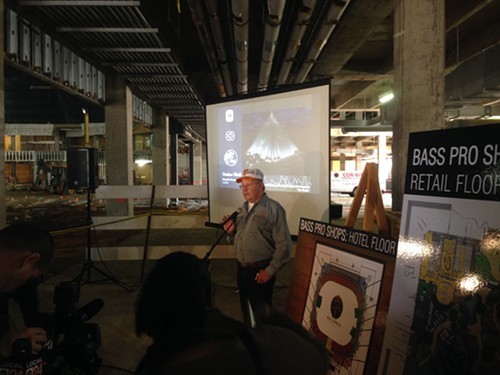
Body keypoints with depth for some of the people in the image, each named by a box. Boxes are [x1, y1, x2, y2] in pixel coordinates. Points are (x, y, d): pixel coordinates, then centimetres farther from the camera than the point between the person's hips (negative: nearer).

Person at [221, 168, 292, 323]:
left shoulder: (273, 209, -14)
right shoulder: (242, 209, 9)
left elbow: (284, 245, -18)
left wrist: (270, 271, -15)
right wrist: (231, 231, -3)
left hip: (261, 272, -7)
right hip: (242, 269, 7)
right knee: (246, 310, 22)